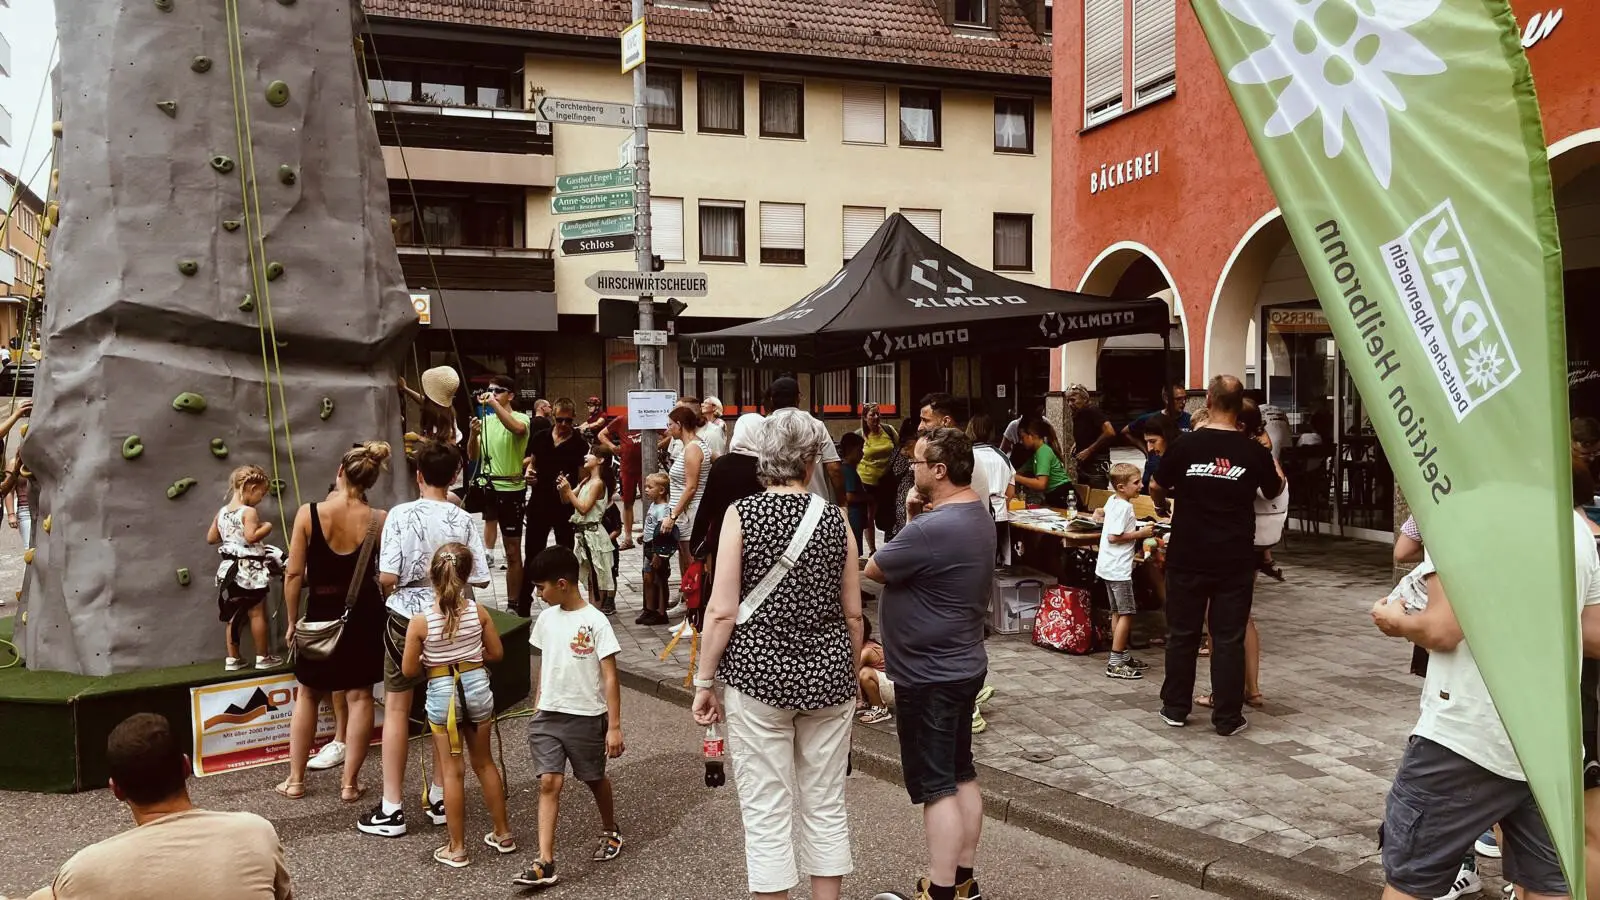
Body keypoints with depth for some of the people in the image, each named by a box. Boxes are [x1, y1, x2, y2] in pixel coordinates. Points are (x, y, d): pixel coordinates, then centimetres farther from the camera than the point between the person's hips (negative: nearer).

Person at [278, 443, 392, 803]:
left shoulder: (308, 514, -13)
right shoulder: (379, 521, -12)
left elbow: (294, 575, -9)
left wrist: (292, 621, 4)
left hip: (322, 615, 0)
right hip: (364, 615, 0)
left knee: (308, 696, 19)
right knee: (359, 696, 11)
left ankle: (295, 779, 27)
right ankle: (350, 782, 16)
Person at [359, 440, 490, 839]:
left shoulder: (401, 515, -13)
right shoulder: (464, 519, -6)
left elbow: (387, 577, -16)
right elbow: (481, 579, -4)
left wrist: (387, 589, 7)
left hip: (406, 615, -2)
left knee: (396, 708, 7)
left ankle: (392, 808, 10)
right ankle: (440, 798, 22)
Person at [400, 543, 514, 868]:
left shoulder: (420, 621, -15)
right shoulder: (479, 612, -8)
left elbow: (409, 670, -9)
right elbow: (496, 653, 1)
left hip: (442, 694, -3)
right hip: (477, 686, 3)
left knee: (452, 771, 8)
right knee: (484, 762, 19)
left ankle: (457, 848, 17)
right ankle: (503, 833, 29)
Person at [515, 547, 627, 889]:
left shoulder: (596, 622, -15)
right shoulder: (546, 619, 2)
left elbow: (610, 677, -14)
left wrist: (614, 727, -15)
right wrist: (537, 708, 14)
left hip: (587, 717, -4)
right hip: (548, 716, 4)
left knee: (594, 779, 15)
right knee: (548, 783, -5)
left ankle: (611, 832, 41)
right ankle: (545, 864, -4)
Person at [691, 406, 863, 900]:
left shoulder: (742, 513, -7)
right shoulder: (834, 517, 0)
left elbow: (723, 611, -11)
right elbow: (853, 613, 4)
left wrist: (704, 681, -1)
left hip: (759, 674, -3)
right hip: (827, 674, 3)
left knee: (767, 813, 6)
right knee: (826, 807, 14)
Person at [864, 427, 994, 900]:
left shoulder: (930, 530, -28)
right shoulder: (977, 511, 4)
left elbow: (874, 570, -14)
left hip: (929, 675, -10)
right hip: (963, 665, 10)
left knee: (936, 787, 0)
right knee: (962, 777, 17)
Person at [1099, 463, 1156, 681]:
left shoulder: (1112, 501, 10)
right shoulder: (1123, 507, -19)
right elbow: (1114, 537, -23)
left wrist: (1140, 529, 16)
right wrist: (1140, 534, -15)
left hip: (1108, 566, 10)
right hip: (1118, 568, -10)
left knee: (1118, 612, 17)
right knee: (1127, 613, -7)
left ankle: (1122, 656, 26)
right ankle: (1115, 664, -6)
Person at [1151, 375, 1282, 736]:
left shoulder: (1185, 445, -8)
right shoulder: (1254, 452, -5)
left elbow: (1156, 490, 6)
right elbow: (1274, 490, 15)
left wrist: (1166, 500, 29)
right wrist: (1272, 460, 36)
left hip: (1187, 557, 0)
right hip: (1235, 560, 0)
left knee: (1182, 634, 11)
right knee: (1229, 638, 6)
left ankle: (1176, 708, 21)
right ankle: (1227, 717, 11)